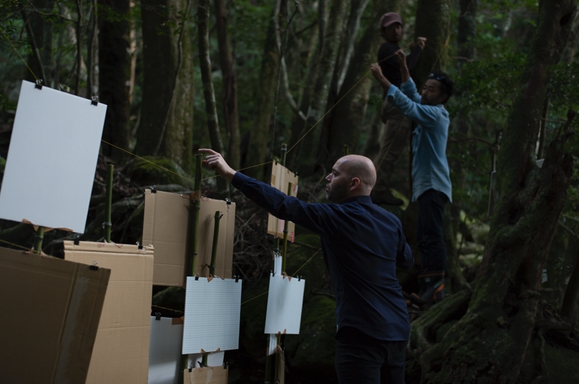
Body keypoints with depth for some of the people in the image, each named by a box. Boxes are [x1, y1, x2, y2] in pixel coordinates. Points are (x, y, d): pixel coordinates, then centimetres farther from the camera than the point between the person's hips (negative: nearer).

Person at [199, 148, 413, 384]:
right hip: (397, 330, 8)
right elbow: (407, 260, 25)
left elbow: (283, 205, -16)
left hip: (363, 333, -7)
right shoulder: (391, 221, 9)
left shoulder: (337, 217, -10)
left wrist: (231, 174, -15)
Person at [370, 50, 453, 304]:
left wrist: (381, 78, -20)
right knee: (426, 238, 8)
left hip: (433, 185, -11)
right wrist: (403, 66, 24)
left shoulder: (434, 114, -11)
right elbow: (412, 94, 31)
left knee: (431, 235, -18)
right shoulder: (431, 111, 18)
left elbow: (406, 104, -22)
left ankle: (435, 285, -24)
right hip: (427, 185, 11)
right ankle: (427, 288, 10)